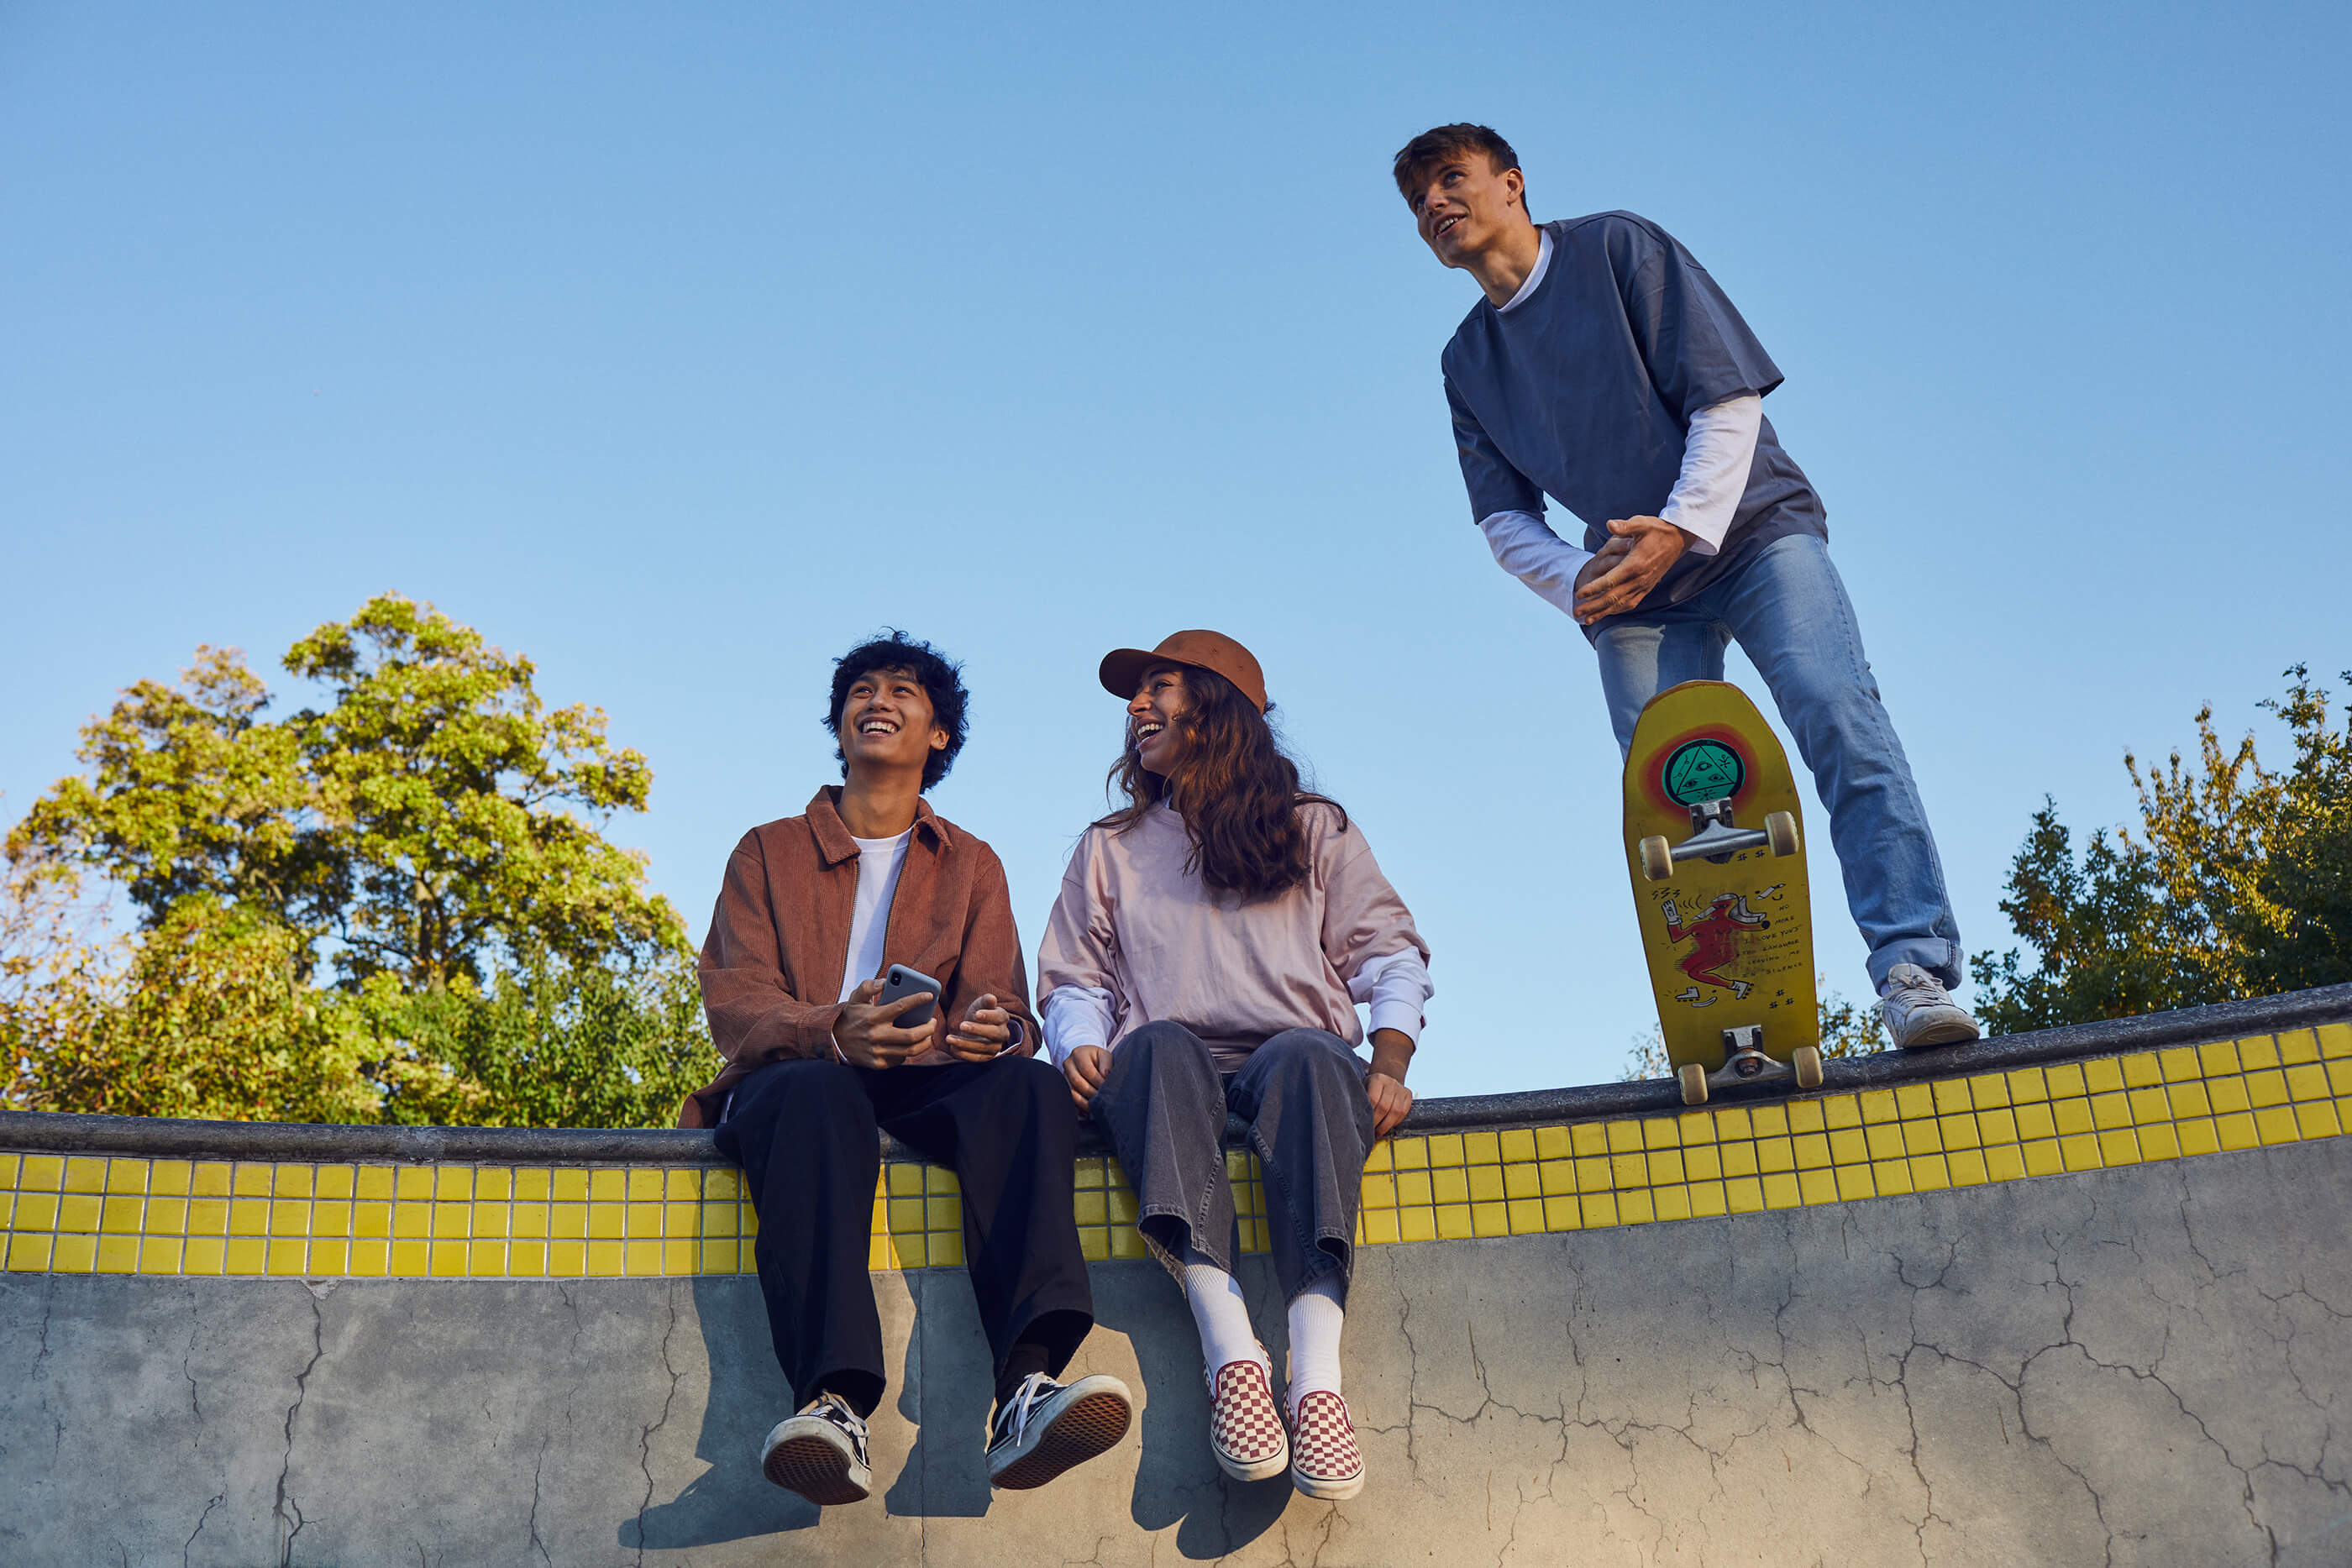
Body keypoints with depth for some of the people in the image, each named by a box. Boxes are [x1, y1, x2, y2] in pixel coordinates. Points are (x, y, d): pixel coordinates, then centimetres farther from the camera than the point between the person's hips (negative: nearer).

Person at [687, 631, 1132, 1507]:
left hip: (924, 1089, 1)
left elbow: (1002, 1005, 8)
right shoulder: (768, 853, 20)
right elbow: (733, 1001, 3)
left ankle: (1028, 1386, -51)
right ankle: (833, 1404, -54)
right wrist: (836, 1032, -20)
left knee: (1028, 1084, -32)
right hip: (789, 1076, -1)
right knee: (819, 1092, -38)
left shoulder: (972, 866, 24)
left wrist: (996, 1031, -20)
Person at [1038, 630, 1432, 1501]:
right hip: (1164, 1080, 1)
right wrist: (1080, 1046, -5)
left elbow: (1389, 954, 12)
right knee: (1160, 1044, -37)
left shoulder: (1313, 829, 24)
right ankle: (1230, 1352, -49)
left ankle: (1317, 1372, -51)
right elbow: (1074, 981, 20)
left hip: (1297, 1056, 0)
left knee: (1307, 1055, -38)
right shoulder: (1110, 849, 29)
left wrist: (1390, 1062, -8)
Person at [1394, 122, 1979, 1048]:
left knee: (1841, 722, -23)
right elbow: (1502, 517, 12)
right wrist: (1577, 581, -9)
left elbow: (1728, 396, -6)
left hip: (1749, 530, -3)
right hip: (1630, 589, 4)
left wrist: (1683, 528, -19)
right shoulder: (1468, 361, 13)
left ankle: (1914, 974, -28)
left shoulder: (1618, 249, 1)